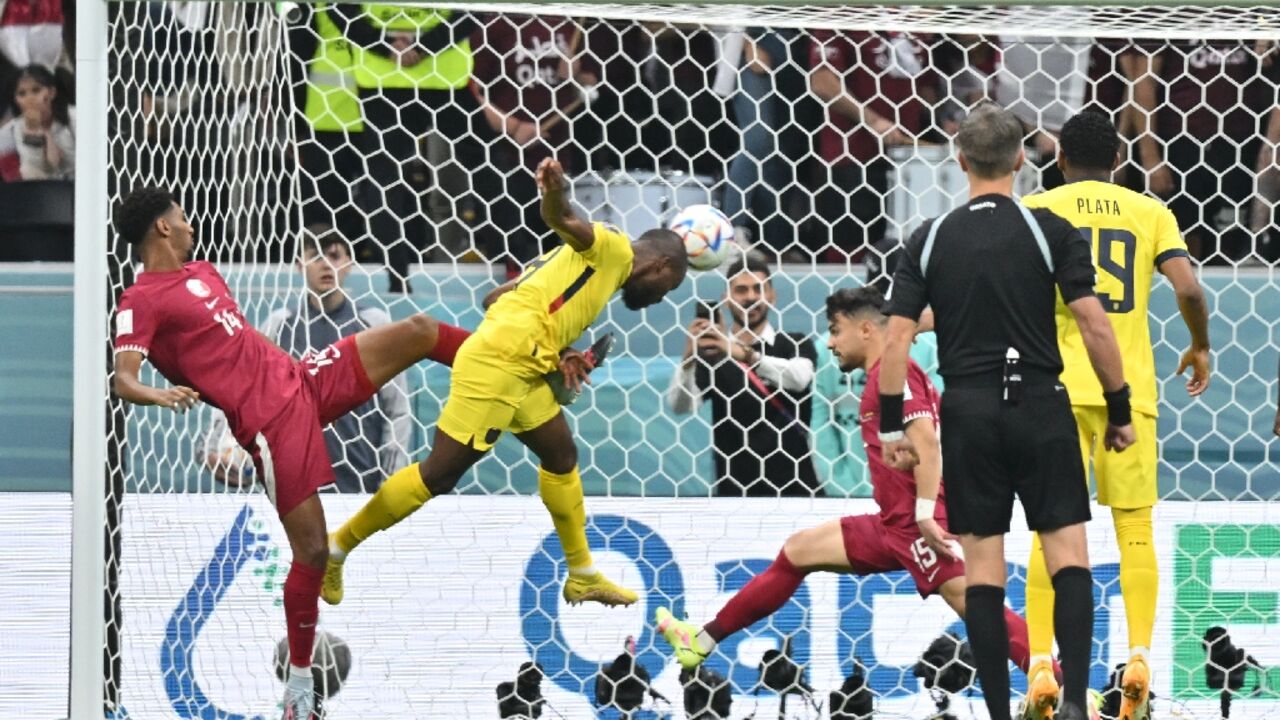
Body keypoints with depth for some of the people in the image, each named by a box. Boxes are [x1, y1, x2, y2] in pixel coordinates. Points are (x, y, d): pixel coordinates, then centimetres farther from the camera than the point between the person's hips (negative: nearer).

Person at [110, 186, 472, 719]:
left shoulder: (202, 271, 17)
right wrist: (160, 394, -45)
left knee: (418, 332, 4)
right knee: (312, 549, -10)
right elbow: (124, 380, -23)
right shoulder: (141, 303, -10)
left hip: (304, 380, 8)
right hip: (269, 420, -8)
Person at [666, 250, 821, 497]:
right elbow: (680, 405, -6)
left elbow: (798, 377, -17)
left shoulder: (795, 345, 5)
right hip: (733, 490, 0)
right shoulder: (711, 353, 6)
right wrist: (689, 356, -24)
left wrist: (744, 355, -31)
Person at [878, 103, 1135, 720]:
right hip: (1039, 405, -2)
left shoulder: (930, 240, 4)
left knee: (982, 566, 6)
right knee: (1069, 553, 0)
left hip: (968, 412, 2)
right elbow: (1094, 327, -7)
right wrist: (1119, 410, 3)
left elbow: (897, 339, 0)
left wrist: (891, 427, 7)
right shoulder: (1050, 232, -2)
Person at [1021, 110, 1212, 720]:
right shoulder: (1150, 212, 8)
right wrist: (1200, 347, 13)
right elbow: (1189, 289, -5)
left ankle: (1040, 664, -5)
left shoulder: (1036, 209, 5)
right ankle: (1139, 654, -7)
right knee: (1135, 529, 6)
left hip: (1057, 388, 0)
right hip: (1131, 388, 0)